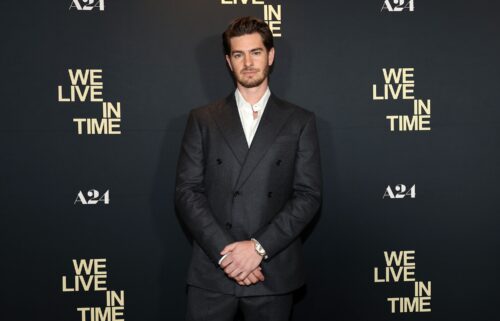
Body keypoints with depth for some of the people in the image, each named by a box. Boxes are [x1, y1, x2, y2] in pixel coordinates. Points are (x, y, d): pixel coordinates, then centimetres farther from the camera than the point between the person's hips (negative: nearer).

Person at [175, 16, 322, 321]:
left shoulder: (300, 121, 6)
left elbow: (309, 195, -1)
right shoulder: (202, 119, 7)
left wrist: (259, 246, -12)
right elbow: (187, 192, 0)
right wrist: (226, 250, -11)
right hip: (213, 271, 1)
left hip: (273, 272, 0)